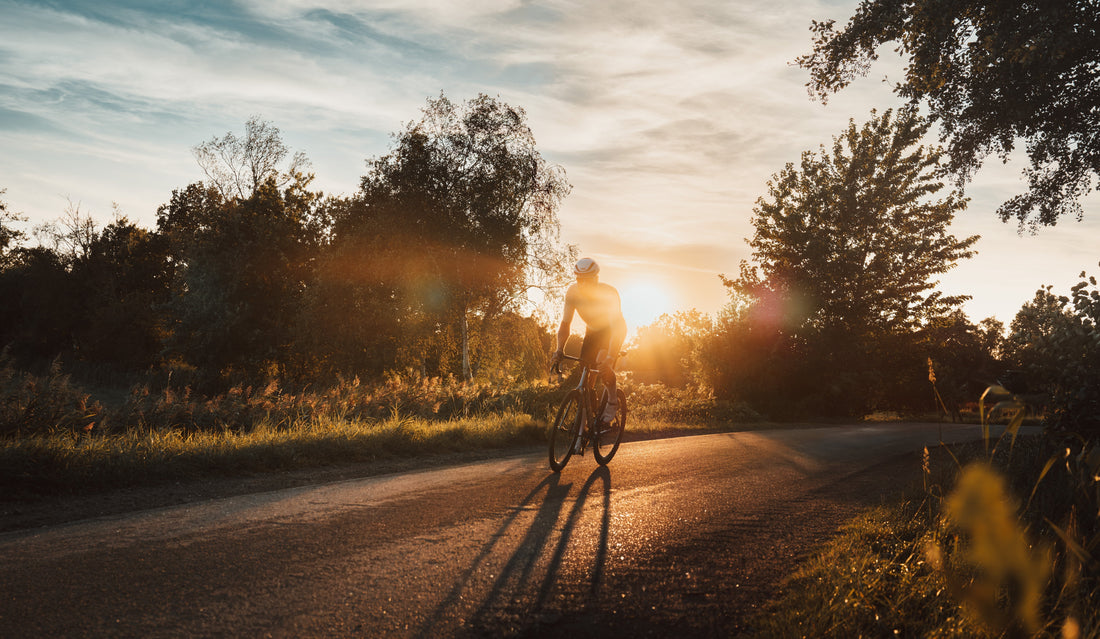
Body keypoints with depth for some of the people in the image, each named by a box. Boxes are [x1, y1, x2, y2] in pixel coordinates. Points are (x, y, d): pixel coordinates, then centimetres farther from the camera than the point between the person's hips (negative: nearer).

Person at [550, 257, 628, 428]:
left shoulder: (609, 293, -34)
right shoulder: (573, 292, -23)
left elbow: (616, 328, -41)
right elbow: (565, 324, -17)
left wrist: (610, 358, -53)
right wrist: (559, 350, -32)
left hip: (613, 331, -4)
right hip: (592, 331, 4)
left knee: (602, 362, -30)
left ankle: (612, 401, -7)